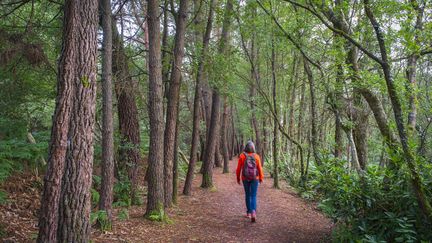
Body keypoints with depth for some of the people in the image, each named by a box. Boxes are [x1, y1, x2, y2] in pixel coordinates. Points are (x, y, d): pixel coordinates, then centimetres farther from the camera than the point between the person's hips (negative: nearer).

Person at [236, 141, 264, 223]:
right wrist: (261, 178, 9)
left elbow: (239, 168, -5)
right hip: (254, 179, 0)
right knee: (253, 196, 0)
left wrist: (238, 178, 7)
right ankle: (253, 212, -21)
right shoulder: (256, 156, -6)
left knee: (247, 195, 18)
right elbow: (260, 168, -4)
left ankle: (249, 212, 26)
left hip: (245, 178, 1)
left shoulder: (242, 156, -7)